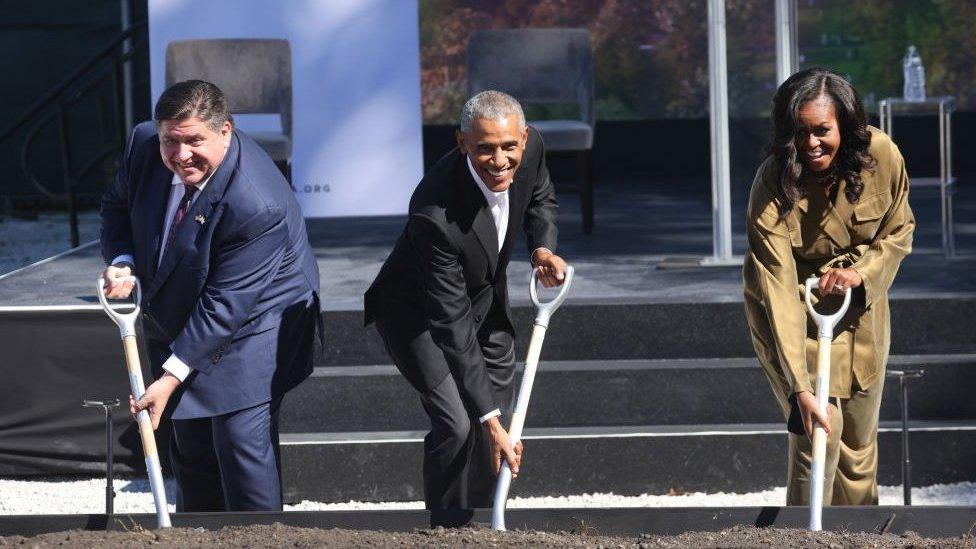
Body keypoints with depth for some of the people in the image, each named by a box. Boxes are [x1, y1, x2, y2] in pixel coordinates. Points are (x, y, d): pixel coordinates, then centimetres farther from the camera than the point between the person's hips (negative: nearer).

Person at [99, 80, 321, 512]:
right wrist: (122, 262, -14)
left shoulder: (257, 206, -34)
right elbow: (117, 206, 6)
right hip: (177, 319, 7)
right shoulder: (144, 144, -14)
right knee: (191, 445, 14)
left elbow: (225, 305, -30)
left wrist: (172, 377, -28)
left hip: (253, 322, -7)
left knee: (241, 439, -17)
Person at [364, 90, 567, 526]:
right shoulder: (436, 213, -41)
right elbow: (452, 326, -36)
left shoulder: (529, 145, -22)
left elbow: (540, 197, 6)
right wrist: (489, 420, -36)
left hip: (485, 297, 7)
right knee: (458, 424, -19)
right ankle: (448, 532, 0)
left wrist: (543, 248, -16)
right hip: (417, 313, -7)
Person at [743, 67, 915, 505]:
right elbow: (780, 292, -34)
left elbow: (899, 232, 0)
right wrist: (800, 389, -41)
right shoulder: (773, 189, -29)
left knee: (859, 437, 14)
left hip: (861, 310, 4)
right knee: (819, 435, -15)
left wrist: (863, 270, -22)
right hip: (796, 316, -4)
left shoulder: (882, 155, -18)